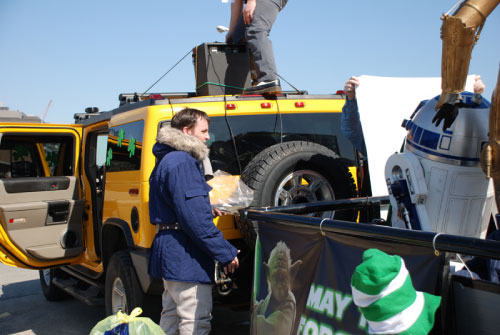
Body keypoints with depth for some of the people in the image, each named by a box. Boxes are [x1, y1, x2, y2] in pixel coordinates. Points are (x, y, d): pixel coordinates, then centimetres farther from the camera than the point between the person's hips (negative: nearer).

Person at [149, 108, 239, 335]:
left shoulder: (167, 160, 18)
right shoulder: (182, 162, -17)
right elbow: (193, 217, -24)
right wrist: (226, 253, -19)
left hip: (170, 253, 11)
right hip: (186, 256, -11)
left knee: (171, 317, 19)